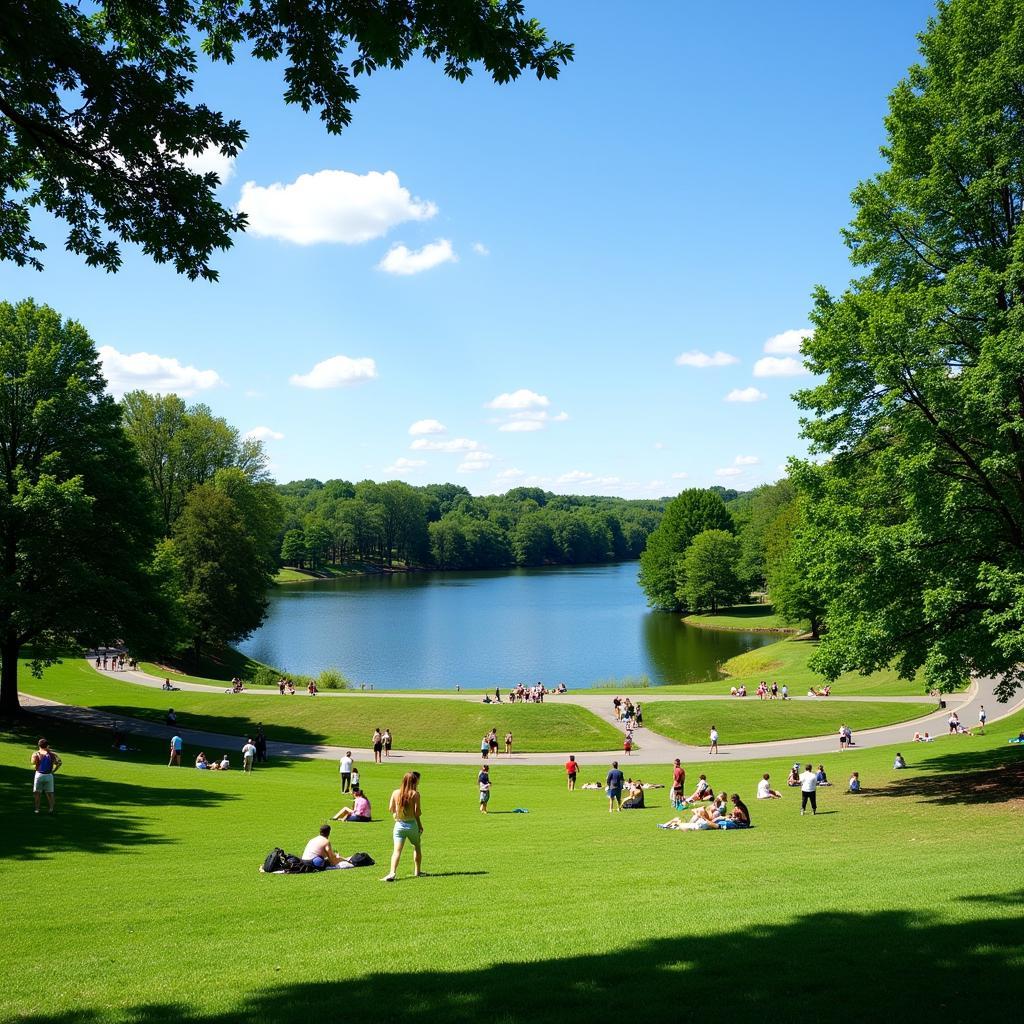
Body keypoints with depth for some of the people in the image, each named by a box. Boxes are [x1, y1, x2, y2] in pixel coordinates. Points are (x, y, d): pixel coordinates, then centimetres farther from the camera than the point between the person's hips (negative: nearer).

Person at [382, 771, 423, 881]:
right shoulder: (415, 794, -11)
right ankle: (417, 871, 29)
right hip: (412, 824, -2)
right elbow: (417, 812, -13)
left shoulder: (396, 793, -1)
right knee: (417, 847, 22)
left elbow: (391, 809, 2)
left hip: (399, 825, 2)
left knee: (397, 850, -4)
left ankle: (392, 873, -22)